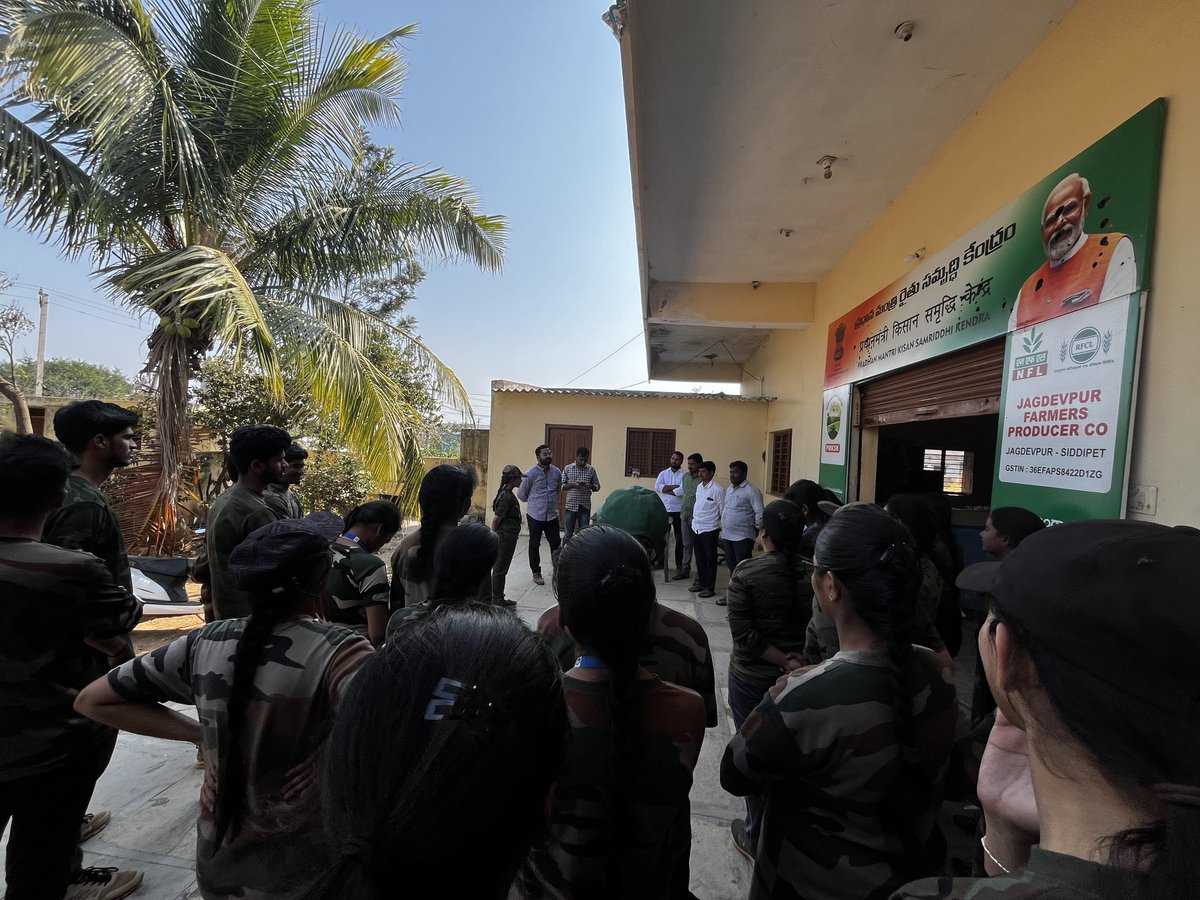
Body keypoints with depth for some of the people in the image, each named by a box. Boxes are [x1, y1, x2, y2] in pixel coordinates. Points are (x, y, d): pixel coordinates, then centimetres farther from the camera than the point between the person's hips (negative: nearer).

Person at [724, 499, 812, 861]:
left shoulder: (746, 572, -18)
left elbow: (744, 634, -20)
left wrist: (783, 662, -14)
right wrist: (797, 661, -7)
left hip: (752, 678, -3)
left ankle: (757, 838, 32)